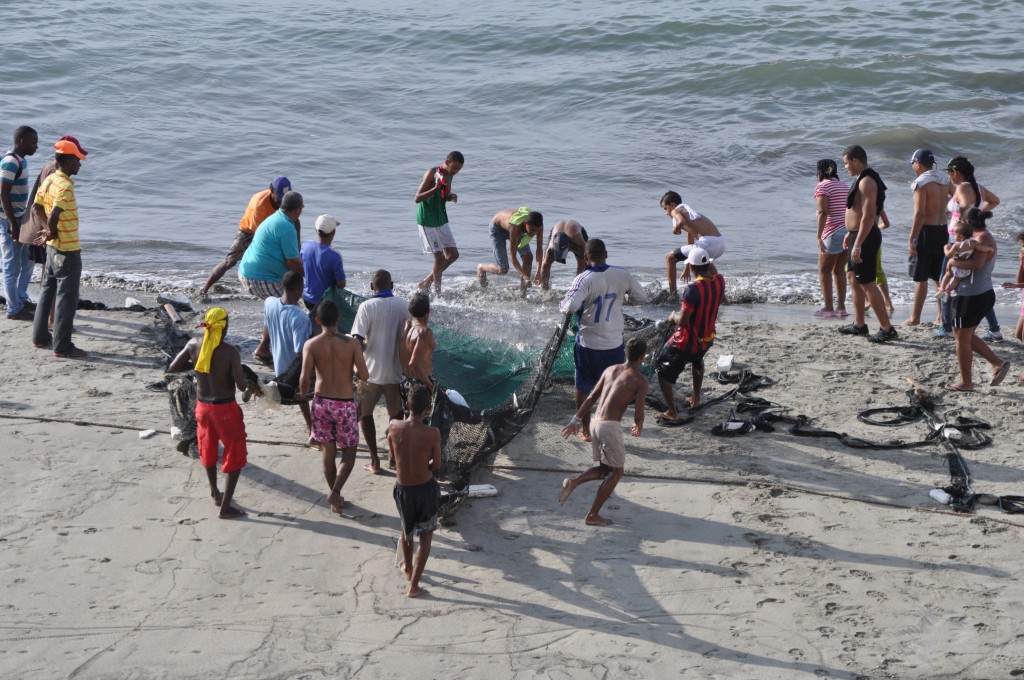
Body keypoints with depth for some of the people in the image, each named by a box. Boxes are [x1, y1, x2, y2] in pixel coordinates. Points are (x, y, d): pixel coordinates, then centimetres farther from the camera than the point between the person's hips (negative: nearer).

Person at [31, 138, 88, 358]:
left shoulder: (49, 180, 6)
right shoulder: (65, 186, -22)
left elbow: (37, 208, 12)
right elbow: (53, 216, -29)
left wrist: (52, 230, 9)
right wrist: (53, 231, -11)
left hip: (53, 248, 9)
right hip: (68, 251, -9)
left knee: (48, 292, 18)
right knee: (67, 298, -3)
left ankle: (40, 337, 27)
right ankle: (62, 346, 1)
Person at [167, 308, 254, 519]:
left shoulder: (193, 345, -10)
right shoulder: (230, 352, -23)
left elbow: (172, 368, -2)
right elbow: (241, 385, -20)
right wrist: (251, 383, 3)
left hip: (203, 406, 5)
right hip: (225, 409, -5)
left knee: (208, 450, 27)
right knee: (235, 457, 11)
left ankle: (216, 494, 44)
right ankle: (225, 507, 12)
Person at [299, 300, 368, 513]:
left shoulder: (311, 345, -9)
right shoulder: (351, 343, -11)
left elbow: (304, 378, -13)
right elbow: (364, 375, -11)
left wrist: (303, 395, 8)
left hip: (322, 402, 2)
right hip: (345, 404, -2)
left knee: (329, 451, 16)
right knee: (349, 453, 11)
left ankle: (335, 497, 26)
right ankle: (335, 492, -9)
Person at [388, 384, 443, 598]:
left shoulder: (394, 428, -15)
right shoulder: (432, 433, -22)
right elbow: (436, 466, -7)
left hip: (402, 489, 3)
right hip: (425, 489, -3)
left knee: (406, 528, 30)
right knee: (425, 536, 15)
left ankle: (408, 567, 51)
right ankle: (413, 585, 11)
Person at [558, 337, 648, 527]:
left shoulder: (610, 370, 14)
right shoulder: (641, 381, -4)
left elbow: (591, 398, 16)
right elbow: (638, 412, -10)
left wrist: (575, 420, 22)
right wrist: (639, 426, 13)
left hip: (595, 424, 7)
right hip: (610, 426, -7)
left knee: (604, 468, 23)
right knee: (616, 472, 10)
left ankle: (573, 483, -1)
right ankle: (593, 515, 8)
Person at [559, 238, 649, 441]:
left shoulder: (584, 279, -18)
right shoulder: (622, 275, -6)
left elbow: (571, 307, -30)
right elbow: (642, 297, 7)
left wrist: (563, 307, -8)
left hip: (588, 344, -2)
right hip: (614, 344, 3)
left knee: (583, 388, 16)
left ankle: (586, 430, 24)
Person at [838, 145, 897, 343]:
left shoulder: (866, 182, -20)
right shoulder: (863, 180, 14)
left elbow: (868, 215, -26)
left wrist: (857, 244, -29)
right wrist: (850, 232, 30)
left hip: (865, 238, -11)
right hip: (859, 236, 11)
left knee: (867, 284, -9)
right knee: (856, 281, 18)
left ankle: (887, 329, -8)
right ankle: (859, 324, 27)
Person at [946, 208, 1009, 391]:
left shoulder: (982, 239, -16)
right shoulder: (986, 238, 16)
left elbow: (977, 264, -32)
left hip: (971, 297, -10)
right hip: (984, 294, 10)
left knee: (962, 339, 2)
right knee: (965, 336, 21)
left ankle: (966, 383, 11)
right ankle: (998, 364, 17)